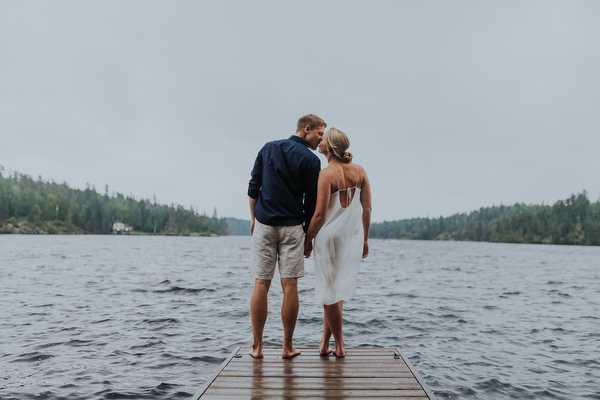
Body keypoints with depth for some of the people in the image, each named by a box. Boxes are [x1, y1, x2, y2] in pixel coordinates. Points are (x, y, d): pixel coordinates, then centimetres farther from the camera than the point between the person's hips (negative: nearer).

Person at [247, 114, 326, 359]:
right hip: (292, 228, -3)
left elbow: (253, 188, 10)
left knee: (261, 285, 5)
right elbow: (311, 202, -3)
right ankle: (288, 347, 11)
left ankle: (257, 347, 11)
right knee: (290, 286, 2)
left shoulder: (268, 148, 10)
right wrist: (307, 232, 7)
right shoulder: (311, 160, -4)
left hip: (264, 224, 3)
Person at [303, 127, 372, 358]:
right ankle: (325, 342, 22)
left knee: (330, 294, 8)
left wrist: (307, 240, -7)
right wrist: (364, 239, 11)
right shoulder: (360, 171, 2)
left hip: (329, 237, -5)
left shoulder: (326, 174, -13)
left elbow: (320, 214, -18)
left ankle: (339, 345, 18)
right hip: (353, 237, 5)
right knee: (337, 290, 18)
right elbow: (367, 208, 3)